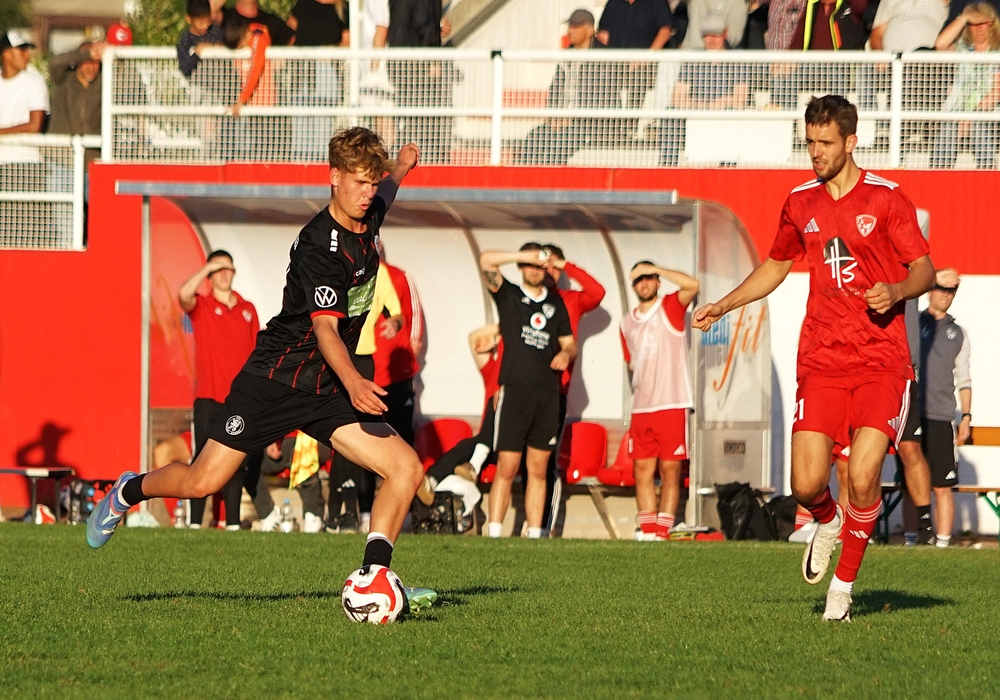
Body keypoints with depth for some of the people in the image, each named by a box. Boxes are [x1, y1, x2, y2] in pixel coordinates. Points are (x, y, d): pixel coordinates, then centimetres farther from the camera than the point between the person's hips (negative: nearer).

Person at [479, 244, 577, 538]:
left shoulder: (555, 303, 17)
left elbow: (569, 343, 22)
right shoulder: (508, 295, 5)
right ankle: (494, 534, -9)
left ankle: (534, 534, 5)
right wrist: (526, 255, -12)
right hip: (515, 390, -4)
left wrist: (566, 353, -1)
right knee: (507, 468, -8)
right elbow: (486, 260, -9)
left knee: (539, 470, 4)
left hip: (548, 393, 4)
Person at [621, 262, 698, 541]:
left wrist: (656, 269, -14)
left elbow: (692, 285, -18)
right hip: (641, 409, 5)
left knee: (670, 470, -3)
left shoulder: (670, 308, 1)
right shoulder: (627, 323, 17)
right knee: (643, 470, 2)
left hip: (672, 405, -5)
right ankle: (646, 529, 6)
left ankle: (663, 530, -4)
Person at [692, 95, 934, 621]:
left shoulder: (885, 199, -2)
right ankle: (828, 524, 29)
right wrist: (723, 306, 18)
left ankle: (844, 582, 7)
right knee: (807, 485, -8)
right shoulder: (801, 203, 12)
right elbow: (777, 265, 28)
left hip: (881, 364, -3)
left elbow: (924, 269, 0)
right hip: (821, 361, 3)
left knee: (863, 477, -15)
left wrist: (896, 291, -22)